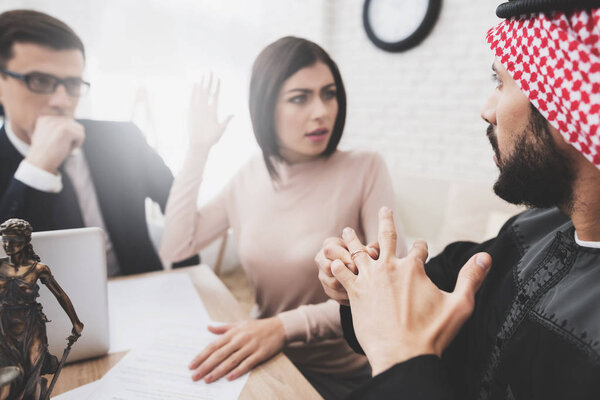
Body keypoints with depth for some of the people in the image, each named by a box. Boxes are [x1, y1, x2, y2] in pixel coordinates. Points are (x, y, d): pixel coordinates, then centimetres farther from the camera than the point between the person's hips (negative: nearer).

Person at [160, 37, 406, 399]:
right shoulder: (251, 176, 2)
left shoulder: (365, 170, -13)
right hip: (267, 361, 4)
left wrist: (286, 326, -34)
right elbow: (175, 249, 0)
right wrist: (199, 148, -3)